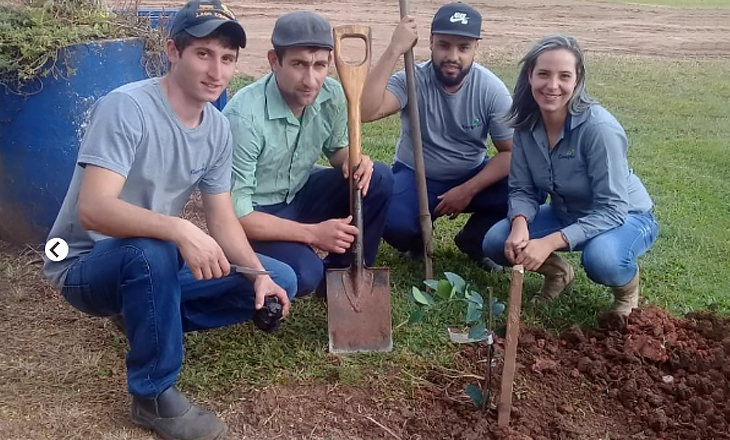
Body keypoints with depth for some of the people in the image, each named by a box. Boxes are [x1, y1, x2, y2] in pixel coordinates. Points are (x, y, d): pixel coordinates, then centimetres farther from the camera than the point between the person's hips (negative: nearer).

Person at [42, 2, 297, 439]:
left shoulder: (218, 128, -3)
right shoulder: (127, 108, -24)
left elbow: (223, 220, -2)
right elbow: (92, 210, -34)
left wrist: (260, 274, -18)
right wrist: (179, 229, -48)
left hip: (158, 260, 7)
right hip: (88, 265, -6)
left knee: (281, 281, -3)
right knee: (151, 251, -41)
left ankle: (143, 315, 7)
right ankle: (155, 395, -18)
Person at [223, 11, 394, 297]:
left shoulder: (332, 96, -12)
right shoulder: (245, 116, -30)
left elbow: (336, 147, 9)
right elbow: (234, 212, -28)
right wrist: (312, 233, -29)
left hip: (300, 194, 7)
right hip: (255, 214, -6)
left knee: (378, 179, -12)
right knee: (303, 274, -32)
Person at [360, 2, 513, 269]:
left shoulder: (491, 89, -13)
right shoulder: (412, 81, -18)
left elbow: (511, 152, -11)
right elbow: (366, 111, -36)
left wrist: (468, 190, -22)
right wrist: (394, 50, -38)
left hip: (471, 177, 2)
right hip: (416, 177, -2)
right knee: (393, 222, -33)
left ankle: (473, 240, 6)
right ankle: (416, 240, 7)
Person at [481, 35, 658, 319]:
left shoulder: (598, 127, -31)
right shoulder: (526, 124, -14)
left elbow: (612, 209, -30)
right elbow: (522, 190, -8)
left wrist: (550, 242, -38)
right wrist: (520, 224, -30)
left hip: (624, 217, -5)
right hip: (566, 214, 5)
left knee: (601, 259, -37)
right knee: (496, 242, -14)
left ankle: (627, 285, 1)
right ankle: (557, 272, 15)